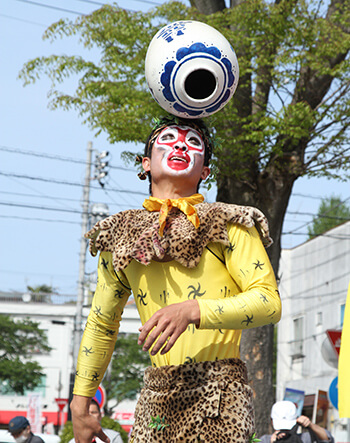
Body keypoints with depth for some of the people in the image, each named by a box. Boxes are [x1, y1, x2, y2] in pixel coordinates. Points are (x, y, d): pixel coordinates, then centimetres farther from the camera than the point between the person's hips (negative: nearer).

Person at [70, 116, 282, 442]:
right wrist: (79, 407, 18)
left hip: (218, 397, -3)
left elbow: (269, 302, -9)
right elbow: (101, 324, 21)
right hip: (156, 398, 3)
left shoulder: (227, 225, 1)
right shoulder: (121, 237, 12)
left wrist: (191, 311, -23)